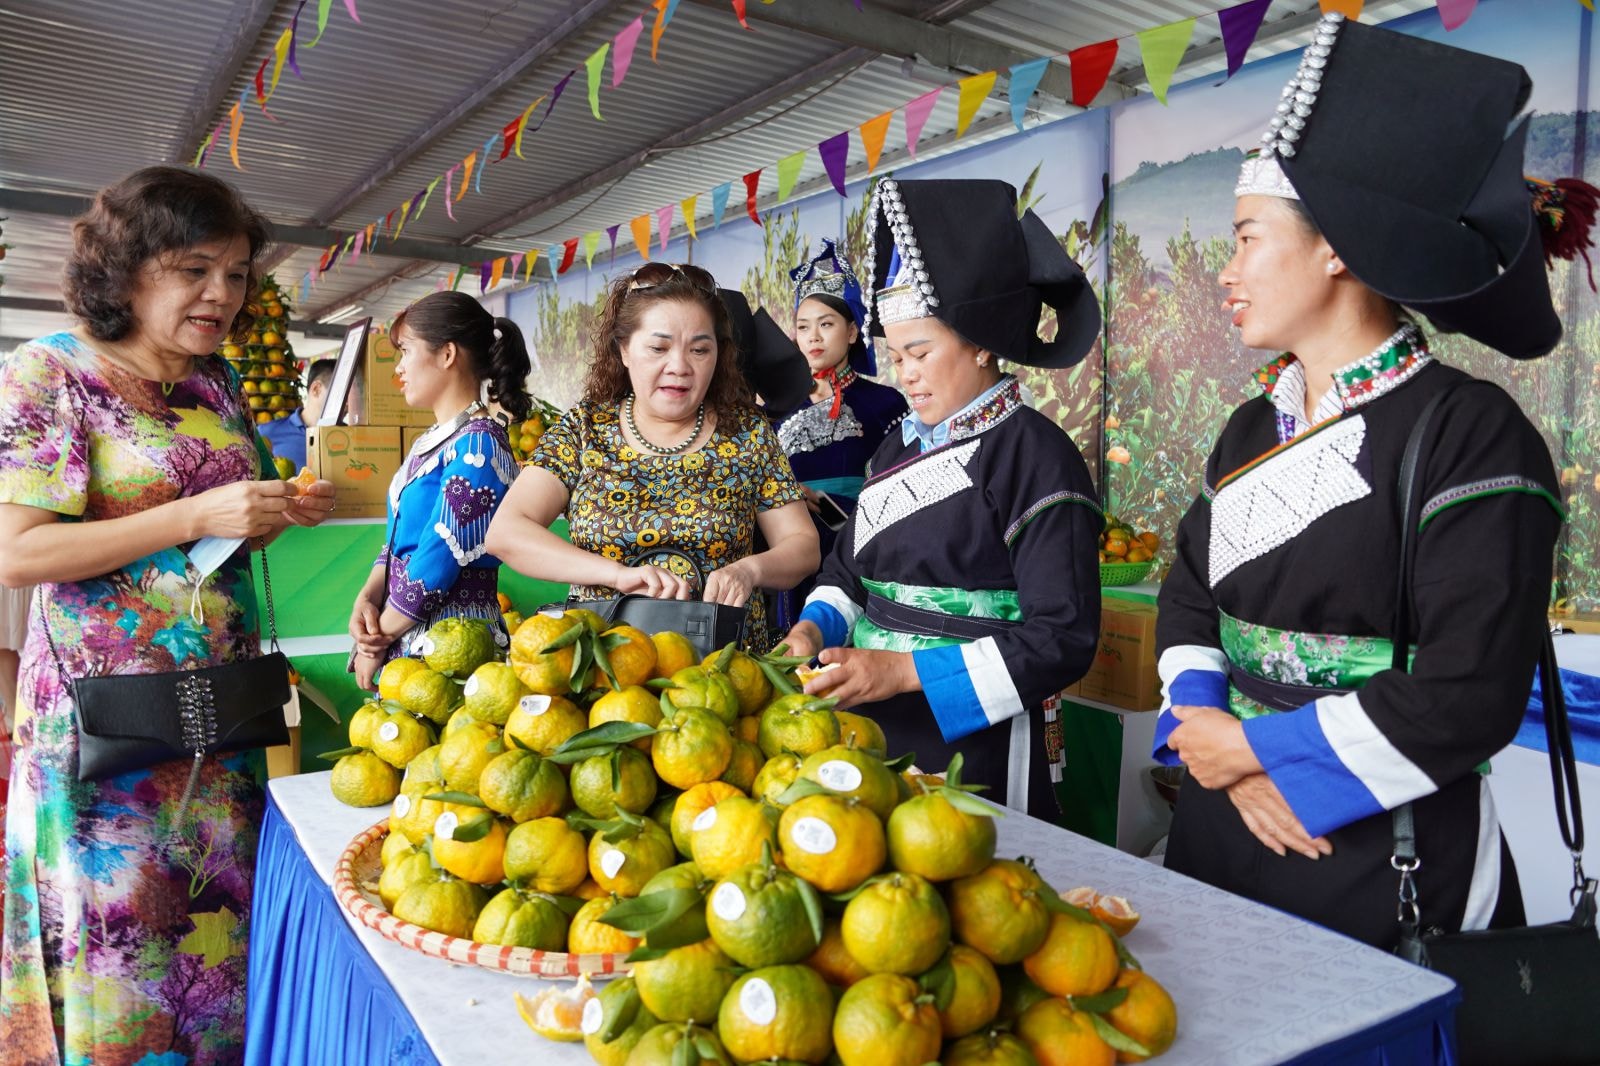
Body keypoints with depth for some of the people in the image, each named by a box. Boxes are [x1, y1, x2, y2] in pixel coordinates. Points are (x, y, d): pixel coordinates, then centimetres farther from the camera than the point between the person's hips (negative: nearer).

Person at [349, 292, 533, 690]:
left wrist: (377, 641, -10)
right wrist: (366, 601, -3)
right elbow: (397, 540, 14)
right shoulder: (430, 442, 12)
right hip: (403, 645, 8)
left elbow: (437, 562, -19)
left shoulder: (478, 445, -16)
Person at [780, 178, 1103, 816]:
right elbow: (849, 567, 19)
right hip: (872, 737, 7)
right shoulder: (902, 446, 10)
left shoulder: (1034, 454, -13)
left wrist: (902, 670, -22)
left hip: (977, 751, -7)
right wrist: (816, 627, -2)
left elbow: (1063, 640, -18)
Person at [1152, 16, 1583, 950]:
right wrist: (1220, 747, -9)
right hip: (1223, 830, 6)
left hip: (1386, 869, -6)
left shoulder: (1469, 435, -13)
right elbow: (1189, 598, 7)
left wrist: (1254, 744, -13)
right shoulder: (1252, 431, 7)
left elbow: (1469, 698, -20)